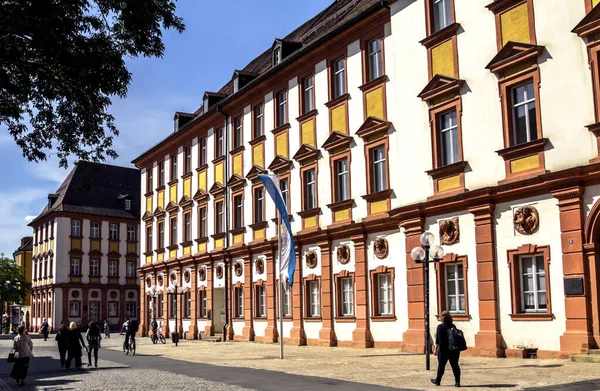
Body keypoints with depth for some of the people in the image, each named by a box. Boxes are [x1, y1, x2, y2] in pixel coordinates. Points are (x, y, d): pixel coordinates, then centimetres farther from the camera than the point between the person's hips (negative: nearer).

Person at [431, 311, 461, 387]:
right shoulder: (453, 326, 4)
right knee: (455, 365, 6)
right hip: (454, 349, 4)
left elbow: (438, 339, -12)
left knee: (441, 365, 8)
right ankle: (457, 382, 3)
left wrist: (436, 348, -8)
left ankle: (438, 380, 20)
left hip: (444, 349, -4)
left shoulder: (440, 327, -9)